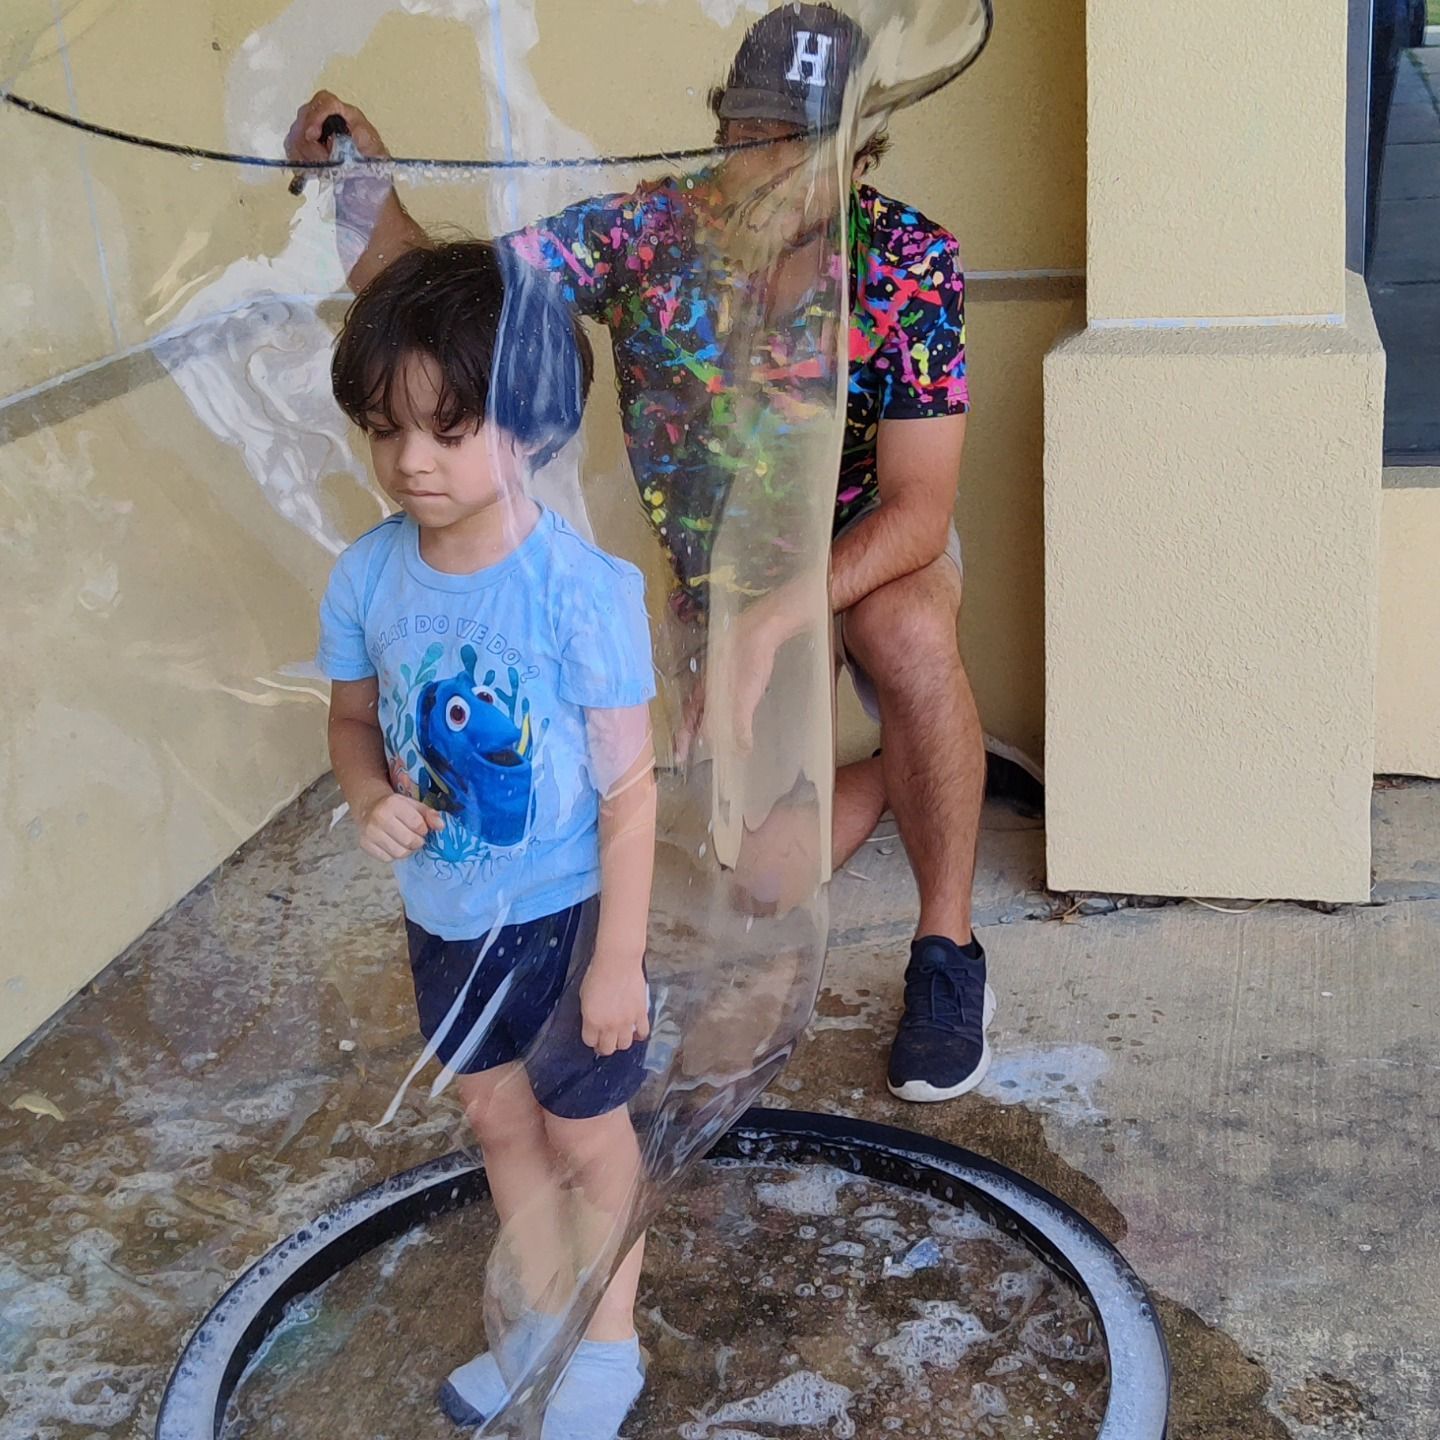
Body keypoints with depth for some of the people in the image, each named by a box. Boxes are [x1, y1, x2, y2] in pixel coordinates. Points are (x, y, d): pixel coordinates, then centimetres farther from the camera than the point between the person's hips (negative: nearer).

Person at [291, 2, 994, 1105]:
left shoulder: (909, 260, -24)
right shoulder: (639, 233, -19)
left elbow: (919, 507, -29)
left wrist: (779, 619, -44)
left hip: (876, 548, -2)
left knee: (908, 636, -39)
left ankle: (947, 953, -21)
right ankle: (900, 774, 33)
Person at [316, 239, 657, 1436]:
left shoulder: (582, 588, -25)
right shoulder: (367, 576, -10)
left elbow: (628, 785, -18)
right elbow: (354, 716, 6)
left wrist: (619, 956, -16)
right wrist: (371, 797, -16)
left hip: (565, 912, -5)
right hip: (443, 914, 5)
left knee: (584, 1132, 14)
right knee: (499, 1117, 23)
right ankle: (543, 1317, 46)